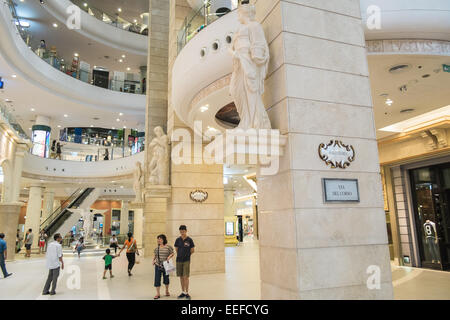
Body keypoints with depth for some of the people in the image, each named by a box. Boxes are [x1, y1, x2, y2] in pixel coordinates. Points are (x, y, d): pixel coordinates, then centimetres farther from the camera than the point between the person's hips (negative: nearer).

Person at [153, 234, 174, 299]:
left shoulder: (168, 247, -6)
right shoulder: (156, 248, 6)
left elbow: (172, 253, -1)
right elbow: (155, 255, 17)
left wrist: (169, 256, -19)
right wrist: (153, 260, 2)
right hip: (158, 265, 2)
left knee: (166, 278, 11)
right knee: (157, 279, -3)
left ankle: (167, 291, 34)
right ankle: (158, 293, 8)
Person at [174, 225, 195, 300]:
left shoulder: (189, 240, -5)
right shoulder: (178, 240, 3)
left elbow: (192, 251, 3)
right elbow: (176, 249, 14)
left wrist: (186, 255, 7)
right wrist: (180, 255, 8)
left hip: (186, 260, -3)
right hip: (179, 260, 3)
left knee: (186, 277, -6)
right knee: (181, 277, 10)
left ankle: (187, 293, 4)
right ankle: (183, 292, 21)